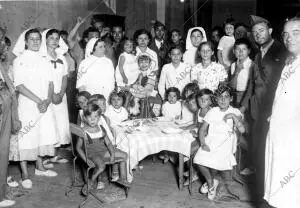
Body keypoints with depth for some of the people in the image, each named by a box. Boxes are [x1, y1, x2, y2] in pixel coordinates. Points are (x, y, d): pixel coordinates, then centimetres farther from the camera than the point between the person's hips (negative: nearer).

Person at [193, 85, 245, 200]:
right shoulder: (212, 111, 11)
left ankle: (210, 180, 7)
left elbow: (242, 130, -9)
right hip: (210, 142, 3)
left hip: (225, 144, -2)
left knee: (215, 161, -29)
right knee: (199, 159, -22)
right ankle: (211, 183, 6)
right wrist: (203, 144, -6)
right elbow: (202, 129, 9)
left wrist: (234, 117, -17)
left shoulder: (235, 112, 5)